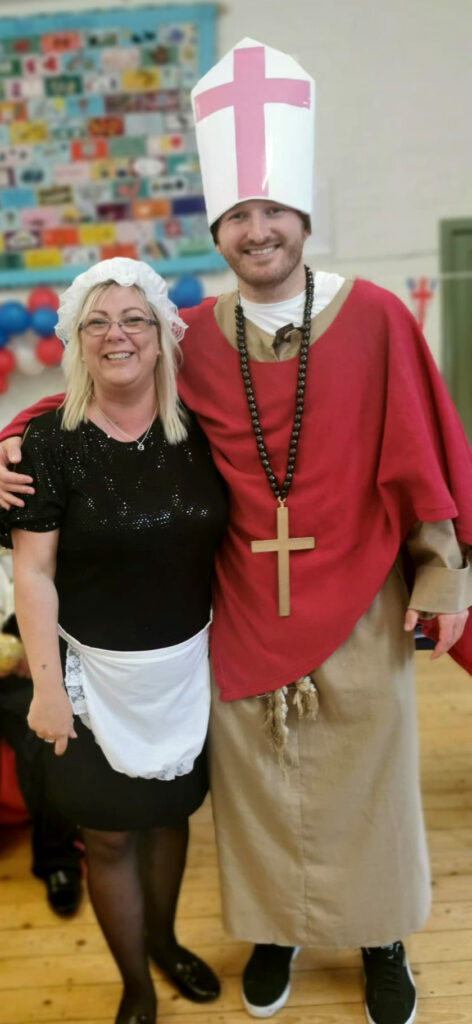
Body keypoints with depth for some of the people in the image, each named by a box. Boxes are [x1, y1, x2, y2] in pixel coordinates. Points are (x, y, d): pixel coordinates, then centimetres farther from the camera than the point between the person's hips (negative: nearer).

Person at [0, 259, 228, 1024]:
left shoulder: (196, 434, -2)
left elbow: (227, 538, 7)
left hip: (185, 668, 3)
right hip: (96, 674, -3)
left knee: (171, 812, 19)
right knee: (110, 835, 10)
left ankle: (165, 940, 47)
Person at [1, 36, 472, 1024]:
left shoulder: (375, 318, -8)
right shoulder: (195, 336, -3)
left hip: (359, 606, -1)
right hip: (245, 608, 2)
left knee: (366, 772, 15)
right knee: (257, 779, 16)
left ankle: (380, 937, 40)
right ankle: (277, 928, 42)